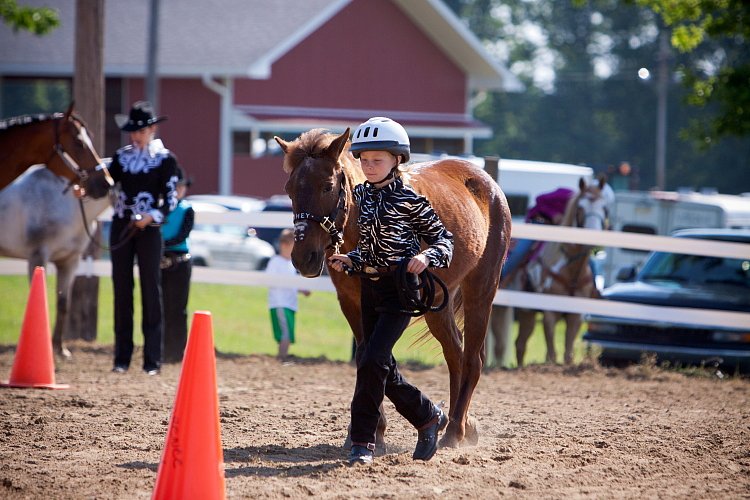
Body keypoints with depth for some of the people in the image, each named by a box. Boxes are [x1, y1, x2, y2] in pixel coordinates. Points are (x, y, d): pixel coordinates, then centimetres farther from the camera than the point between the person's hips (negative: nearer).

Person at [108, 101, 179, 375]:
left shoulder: (165, 159, -3)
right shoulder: (122, 156, 9)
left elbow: (171, 199, -6)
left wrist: (152, 216, -22)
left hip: (148, 229, -4)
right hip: (121, 226, 4)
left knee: (151, 290, -2)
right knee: (122, 290, 5)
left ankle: (152, 360, 0)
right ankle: (122, 358, 9)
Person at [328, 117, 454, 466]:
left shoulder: (409, 201, -10)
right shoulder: (361, 196, 8)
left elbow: (443, 238, -4)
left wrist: (426, 257, -22)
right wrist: (349, 260, 1)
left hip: (400, 289, -7)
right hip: (369, 289, 7)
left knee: (372, 360, -18)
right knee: (379, 367, 12)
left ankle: (362, 441, -12)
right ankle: (428, 417, 32)